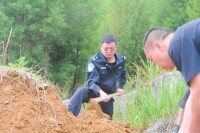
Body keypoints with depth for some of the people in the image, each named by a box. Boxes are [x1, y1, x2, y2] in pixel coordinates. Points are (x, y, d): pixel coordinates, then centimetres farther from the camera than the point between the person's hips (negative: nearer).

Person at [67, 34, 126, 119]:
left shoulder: (121, 60, -3)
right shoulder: (94, 61, -19)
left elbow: (122, 76, 19)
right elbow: (91, 82, -27)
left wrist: (120, 87, 2)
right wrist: (100, 92, -46)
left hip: (107, 95, 5)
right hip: (94, 90, -5)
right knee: (81, 92, -37)